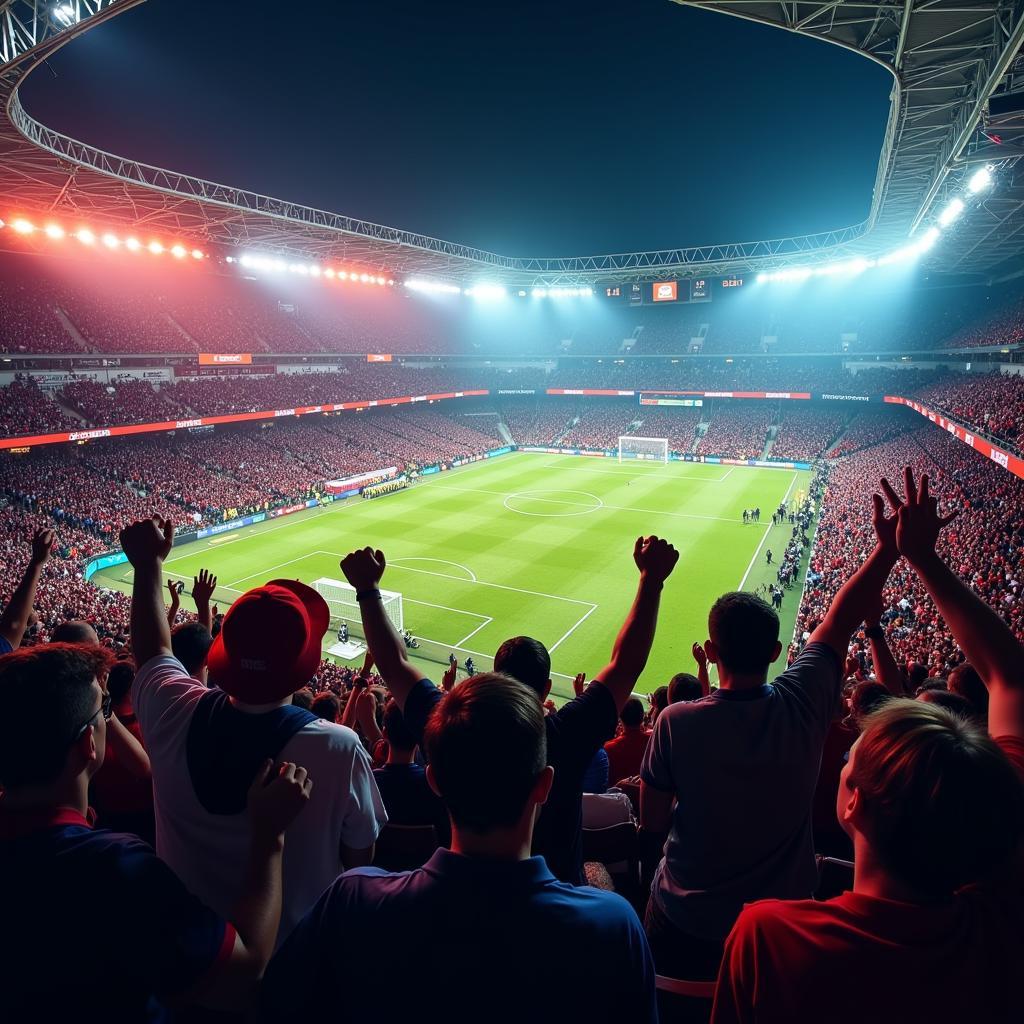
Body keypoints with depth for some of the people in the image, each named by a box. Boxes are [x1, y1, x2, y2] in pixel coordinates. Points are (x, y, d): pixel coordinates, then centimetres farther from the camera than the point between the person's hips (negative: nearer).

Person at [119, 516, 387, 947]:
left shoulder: (174, 715, -26)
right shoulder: (339, 749, -35)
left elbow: (153, 649, -3)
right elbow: (360, 856, -19)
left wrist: (148, 563, 7)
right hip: (298, 940, -3)